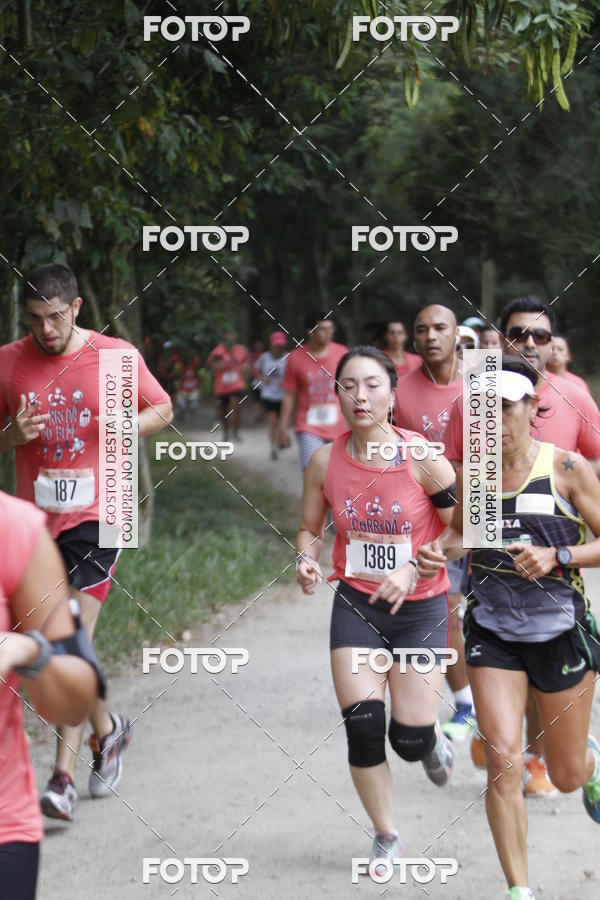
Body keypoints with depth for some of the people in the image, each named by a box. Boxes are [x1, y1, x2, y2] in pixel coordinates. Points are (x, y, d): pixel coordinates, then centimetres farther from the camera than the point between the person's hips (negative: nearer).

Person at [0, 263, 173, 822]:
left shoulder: (116, 356, -3)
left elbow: (163, 409, 11)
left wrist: (130, 424, -10)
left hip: (96, 515, -4)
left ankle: (63, 775, -12)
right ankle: (107, 729, 38)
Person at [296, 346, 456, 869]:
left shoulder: (421, 457, -14)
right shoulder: (325, 462, -5)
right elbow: (310, 528, 11)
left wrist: (413, 568, -18)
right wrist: (306, 560, -10)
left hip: (420, 606, -2)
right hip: (356, 605, 2)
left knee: (410, 739, -5)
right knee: (362, 727, -7)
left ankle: (433, 740, 36)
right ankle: (386, 837, 15)